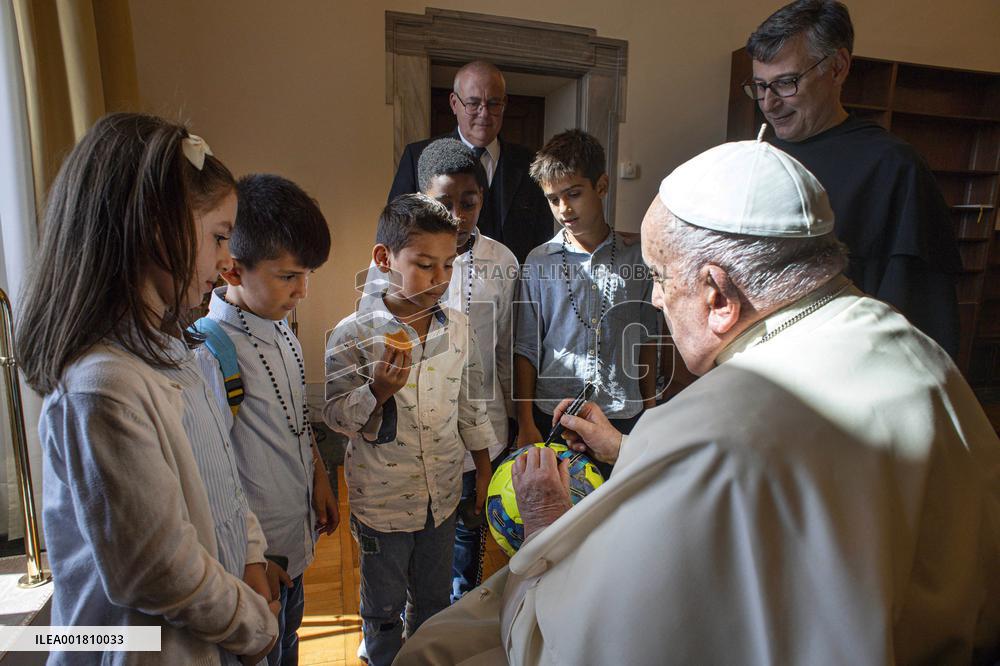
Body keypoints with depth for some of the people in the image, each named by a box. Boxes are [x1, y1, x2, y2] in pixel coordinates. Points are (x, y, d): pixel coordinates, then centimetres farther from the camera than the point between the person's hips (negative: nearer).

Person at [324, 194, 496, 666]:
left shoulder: (458, 328, -5)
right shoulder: (353, 335, -19)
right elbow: (335, 415, -13)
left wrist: (483, 467, 9)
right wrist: (378, 392, -32)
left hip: (443, 491, 4)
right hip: (382, 498, -3)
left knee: (434, 599, 25)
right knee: (383, 605, 21)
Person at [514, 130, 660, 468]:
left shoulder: (635, 258, 0)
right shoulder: (539, 261, -3)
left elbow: (646, 339, 7)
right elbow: (526, 348, -1)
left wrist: (650, 410, 10)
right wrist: (525, 424, -3)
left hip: (623, 414, 1)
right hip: (552, 414, -1)